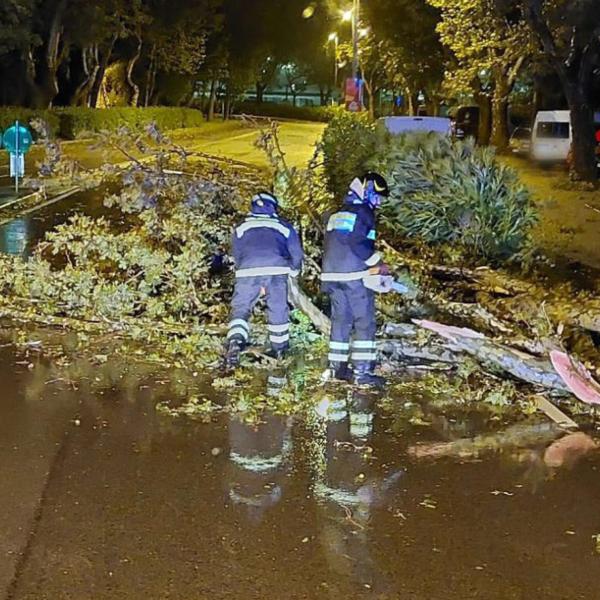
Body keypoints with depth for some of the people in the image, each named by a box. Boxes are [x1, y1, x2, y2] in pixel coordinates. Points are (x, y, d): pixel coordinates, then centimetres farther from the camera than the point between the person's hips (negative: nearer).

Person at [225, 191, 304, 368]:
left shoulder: (241, 227, 24)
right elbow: (297, 254, 19)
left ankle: (235, 342, -23)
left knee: (240, 309, 2)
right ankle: (279, 349, 27)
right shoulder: (284, 226, 21)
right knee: (278, 310, 15)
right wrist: (292, 272, 37)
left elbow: (237, 256, 24)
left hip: (248, 271, 0)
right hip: (276, 271, 0)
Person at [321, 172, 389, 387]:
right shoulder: (363, 213, -8)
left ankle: (337, 367, 13)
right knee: (365, 324, -3)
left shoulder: (336, 215, 17)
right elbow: (361, 245, -17)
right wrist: (379, 264, -7)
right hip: (355, 276, -8)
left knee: (340, 320, 12)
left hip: (332, 274, 8)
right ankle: (362, 371, -7)